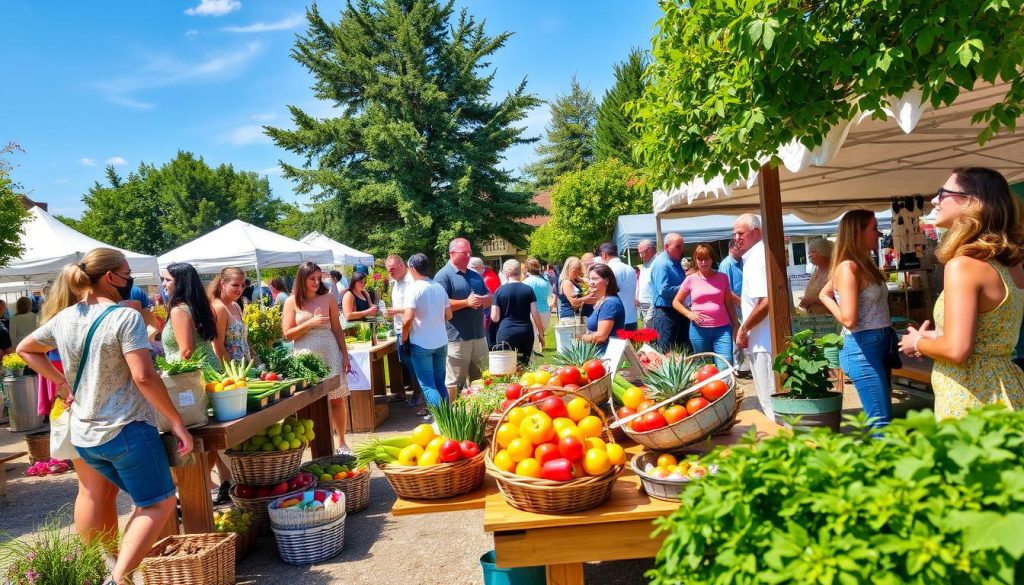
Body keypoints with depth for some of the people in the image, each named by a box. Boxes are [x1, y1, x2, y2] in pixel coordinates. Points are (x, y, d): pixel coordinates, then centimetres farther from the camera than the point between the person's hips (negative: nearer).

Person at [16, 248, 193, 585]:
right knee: (158, 504, 4)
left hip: (83, 434, 7)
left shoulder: (62, 318, 5)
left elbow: (24, 349, 22)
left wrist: (62, 383, 20)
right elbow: (143, 377, -23)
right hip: (127, 430, -7)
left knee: (96, 494, 28)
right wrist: (176, 421, -16)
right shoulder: (125, 317, -17)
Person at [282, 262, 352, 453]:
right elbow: (288, 334, -2)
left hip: (330, 353, 1)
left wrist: (345, 355, 5)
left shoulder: (328, 299, 5)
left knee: (337, 400, 4)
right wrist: (309, 324, -15)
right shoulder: (292, 302, 2)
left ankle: (342, 443, 17)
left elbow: (337, 329, 8)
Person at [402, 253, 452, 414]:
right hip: (441, 342, 6)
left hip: (421, 344, -6)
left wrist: (404, 340, -8)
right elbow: (448, 315, 10)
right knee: (440, 383, 16)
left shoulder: (414, 289, -13)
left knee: (428, 385, 1)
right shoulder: (439, 287, 4)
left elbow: (408, 318, -20)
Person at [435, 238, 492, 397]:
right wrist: (466, 302, -21)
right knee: (454, 382, -2)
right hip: (456, 337, -7)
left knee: (480, 379, 15)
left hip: (479, 335, 8)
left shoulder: (475, 276, 16)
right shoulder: (443, 276, -7)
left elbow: (489, 299, 17)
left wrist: (481, 299, -7)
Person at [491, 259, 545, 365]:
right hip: (526, 332, 2)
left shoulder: (500, 291, 0)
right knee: (524, 366, 9)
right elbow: (535, 314, 1)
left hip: (506, 333, -2)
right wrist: (541, 333, 10)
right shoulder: (528, 290, 4)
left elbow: (494, 318, -2)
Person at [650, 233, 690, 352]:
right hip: (666, 312, -9)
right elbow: (664, 290, -25)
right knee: (666, 351, -2)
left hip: (679, 310, 9)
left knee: (684, 348, 14)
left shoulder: (676, 262, 13)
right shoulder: (661, 263, -16)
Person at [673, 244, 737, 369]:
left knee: (725, 367, -10)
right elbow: (676, 302, 9)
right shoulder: (691, 279, 2)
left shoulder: (723, 277, 5)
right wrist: (689, 314, -6)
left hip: (723, 328, 0)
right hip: (699, 329, 0)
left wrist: (735, 325, 8)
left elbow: (729, 304, 10)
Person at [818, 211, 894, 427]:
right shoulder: (848, 267, -17)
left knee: (877, 419, 14)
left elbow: (824, 295, 26)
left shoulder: (864, 265, 12)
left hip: (881, 344, 10)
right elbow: (849, 319, -23)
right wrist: (839, 311, -4)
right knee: (882, 422, -8)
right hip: (863, 348, -10)